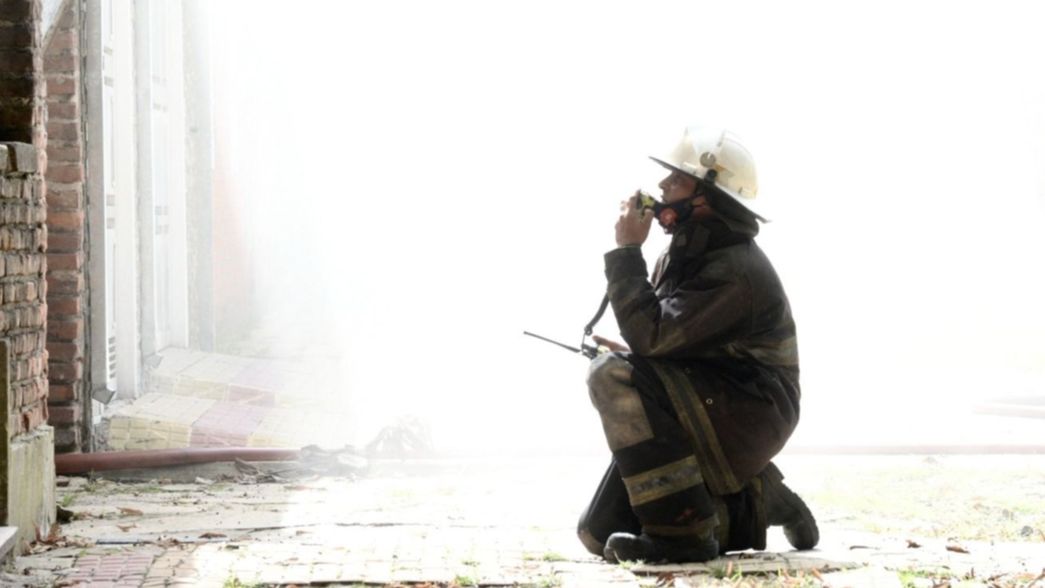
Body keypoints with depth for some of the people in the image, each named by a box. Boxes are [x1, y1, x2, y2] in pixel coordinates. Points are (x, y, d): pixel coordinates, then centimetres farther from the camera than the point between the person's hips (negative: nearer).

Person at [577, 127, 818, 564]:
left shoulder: (736, 270, -21)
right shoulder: (681, 255, 9)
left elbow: (651, 335, -29)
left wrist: (627, 251, -21)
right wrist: (630, 350, -2)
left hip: (744, 420, -9)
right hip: (705, 417, 9)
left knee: (614, 375, -29)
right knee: (601, 534, 5)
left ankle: (681, 530, -24)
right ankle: (754, 507, 15)